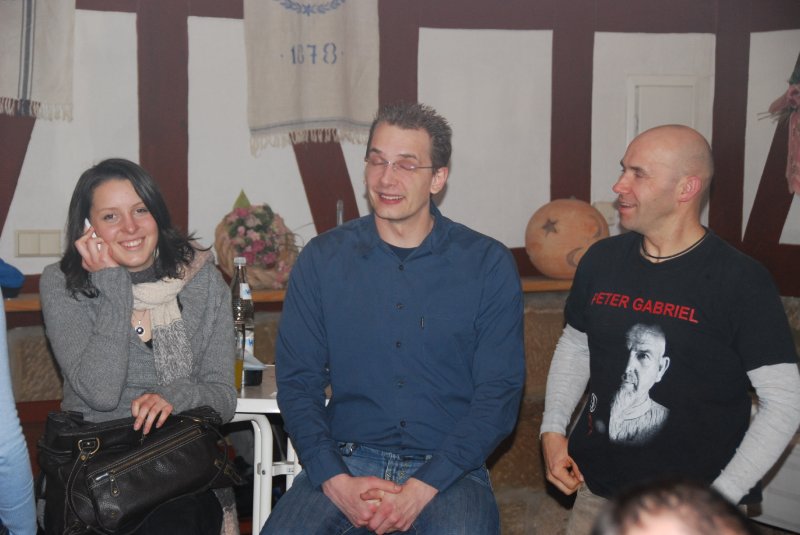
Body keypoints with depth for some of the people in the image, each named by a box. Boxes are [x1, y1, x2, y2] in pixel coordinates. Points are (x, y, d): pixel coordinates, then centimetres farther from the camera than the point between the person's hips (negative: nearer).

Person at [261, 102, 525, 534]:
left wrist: (422, 488, -13)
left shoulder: (488, 265, 0)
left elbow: (499, 394, -3)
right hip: (344, 462, 1)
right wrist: (335, 481, -11)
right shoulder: (322, 259, 5)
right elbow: (297, 381, 3)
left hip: (448, 470, -1)